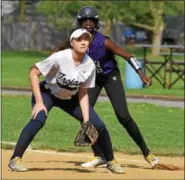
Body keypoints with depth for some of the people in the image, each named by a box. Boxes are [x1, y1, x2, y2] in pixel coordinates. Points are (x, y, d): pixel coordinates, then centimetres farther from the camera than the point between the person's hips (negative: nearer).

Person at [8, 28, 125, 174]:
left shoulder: (90, 65, -17)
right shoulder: (60, 58, -30)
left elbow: (83, 94, -8)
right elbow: (34, 73, -24)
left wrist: (86, 121, -15)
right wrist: (39, 102, -27)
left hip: (71, 98, 4)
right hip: (47, 94, -4)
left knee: (99, 126, -4)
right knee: (38, 119, -34)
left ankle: (111, 161, 18)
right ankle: (15, 159, -28)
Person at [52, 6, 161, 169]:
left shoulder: (103, 42, -27)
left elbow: (127, 56, -28)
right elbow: (57, 51, -1)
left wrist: (141, 74, -39)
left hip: (110, 77, -4)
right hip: (92, 78, 4)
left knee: (123, 116, -13)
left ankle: (147, 153, -2)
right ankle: (99, 156, 6)